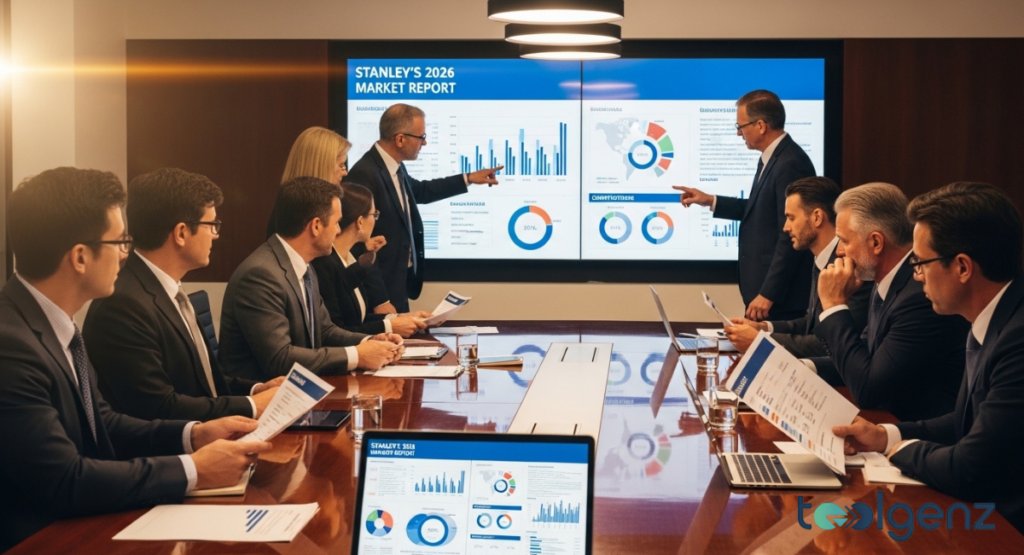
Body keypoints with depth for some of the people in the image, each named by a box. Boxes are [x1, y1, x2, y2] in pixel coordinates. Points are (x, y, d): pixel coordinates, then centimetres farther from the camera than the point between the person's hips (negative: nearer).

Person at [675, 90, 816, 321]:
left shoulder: (790, 164, -20)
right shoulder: (771, 158, 10)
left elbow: (791, 237, -22)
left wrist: (768, 294, -21)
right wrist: (710, 201, 18)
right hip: (763, 287, 10)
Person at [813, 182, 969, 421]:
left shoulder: (922, 295, -23)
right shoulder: (888, 283, 5)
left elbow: (867, 390, -22)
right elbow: (862, 359, 14)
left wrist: (834, 304, -16)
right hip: (888, 422, 8)